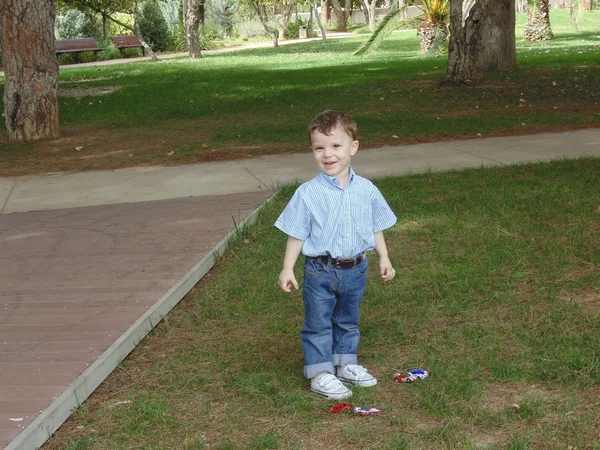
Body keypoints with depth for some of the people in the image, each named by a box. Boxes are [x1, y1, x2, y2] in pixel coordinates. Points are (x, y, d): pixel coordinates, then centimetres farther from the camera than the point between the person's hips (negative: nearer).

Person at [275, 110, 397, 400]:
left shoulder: (366, 190, -3)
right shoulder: (308, 193, -11)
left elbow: (375, 228, 9)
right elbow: (296, 234, -6)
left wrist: (384, 258, 7)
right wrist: (287, 268, -8)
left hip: (355, 269, 3)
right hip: (320, 270, -3)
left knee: (348, 321, 19)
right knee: (318, 324, 5)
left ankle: (345, 364, 35)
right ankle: (320, 373, 15)